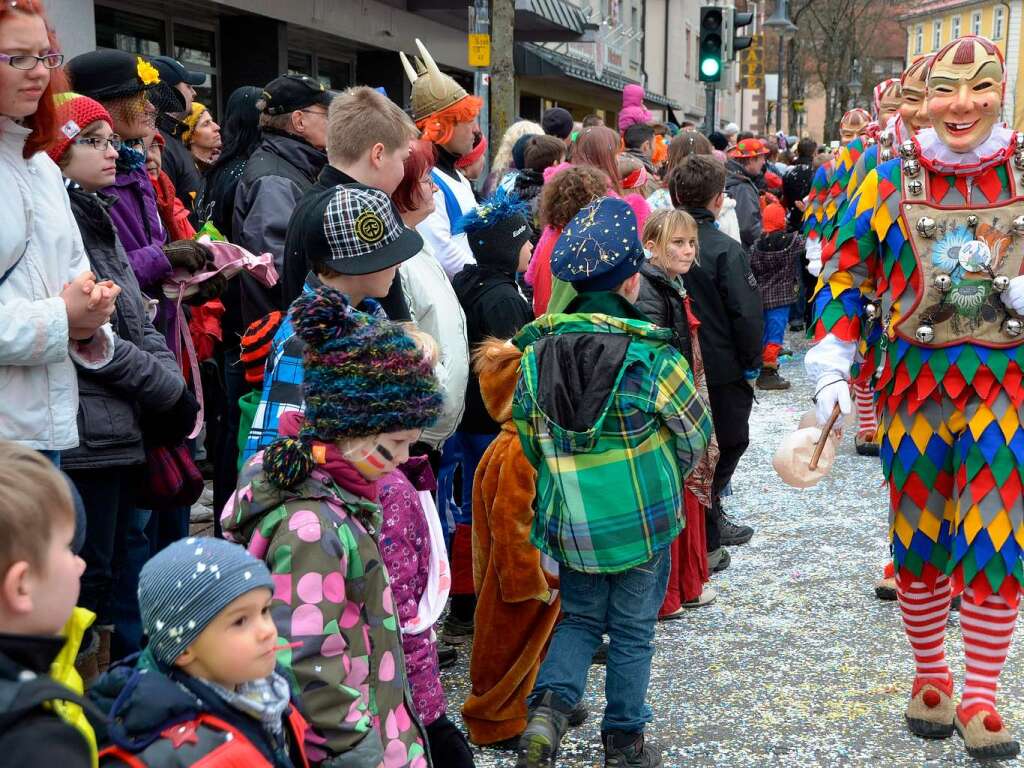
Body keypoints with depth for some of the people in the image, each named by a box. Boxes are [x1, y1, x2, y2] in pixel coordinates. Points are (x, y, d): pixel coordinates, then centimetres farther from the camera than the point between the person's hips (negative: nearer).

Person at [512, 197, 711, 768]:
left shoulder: (537, 351, -6)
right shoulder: (652, 356, -15)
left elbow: (530, 441, 2)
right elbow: (697, 434, -3)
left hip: (567, 523, 3)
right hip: (642, 519, -2)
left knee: (580, 618, 22)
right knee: (633, 632, 15)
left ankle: (550, 706, 1)